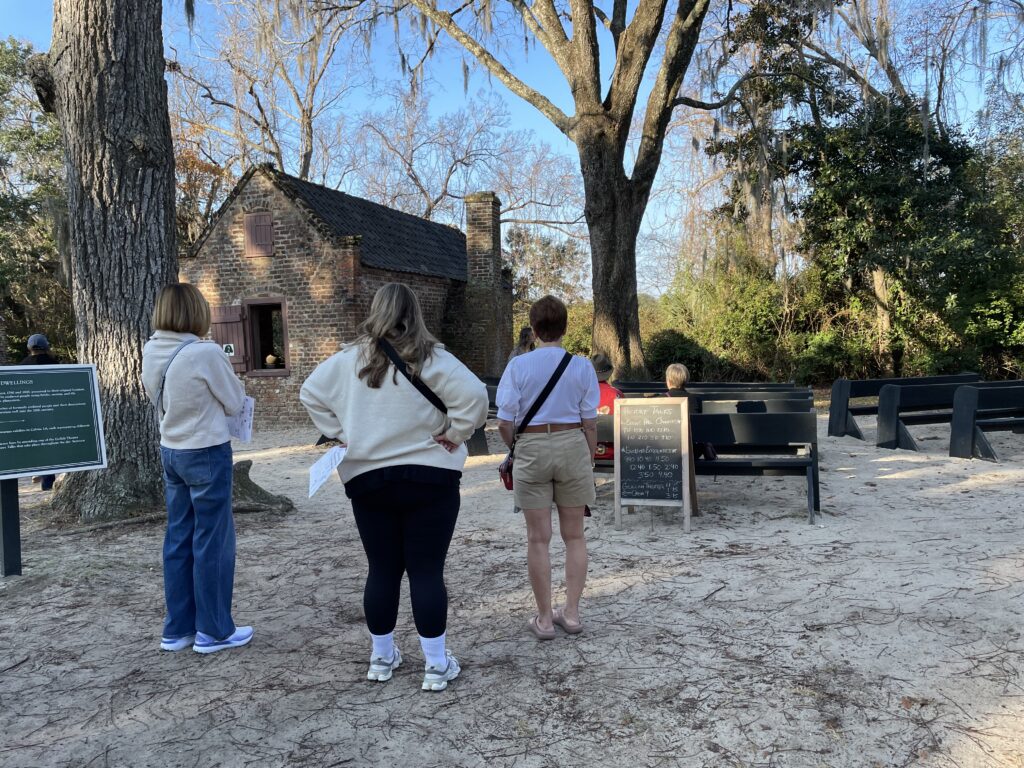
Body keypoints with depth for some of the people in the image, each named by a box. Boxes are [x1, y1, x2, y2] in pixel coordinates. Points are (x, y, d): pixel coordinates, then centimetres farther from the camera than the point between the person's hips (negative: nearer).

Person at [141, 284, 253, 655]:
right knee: (213, 541, 4)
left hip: (171, 452, 7)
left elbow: (161, 400, 13)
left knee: (178, 539, 14)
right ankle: (213, 631, 15)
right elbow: (234, 402, -8)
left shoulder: (150, 353, 1)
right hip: (207, 454, -7)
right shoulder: (206, 353, -20)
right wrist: (225, 371, 8)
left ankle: (178, 629, 24)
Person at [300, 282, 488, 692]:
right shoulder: (431, 359, -10)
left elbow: (310, 394, 8)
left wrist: (340, 433, 10)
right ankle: (436, 665, 10)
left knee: (382, 570, 14)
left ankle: (381, 657, 27)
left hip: (367, 479, 3)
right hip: (429, 479, -3)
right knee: (427, 571, 3)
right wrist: (453, 435, -7)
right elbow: (475, 396, -19)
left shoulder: (349, 359, 1)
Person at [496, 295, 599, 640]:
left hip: (531, 448, -1)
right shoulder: (581, 366, -3)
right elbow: (590, 422, -1)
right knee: (574, 535, 14)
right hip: (572, 446, 1)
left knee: (538, 539, 8)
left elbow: (505, 422, -6)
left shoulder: (518, 366, -7)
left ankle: (544, 618, 16)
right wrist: (589, 459, 11)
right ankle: (571, 613, 19)